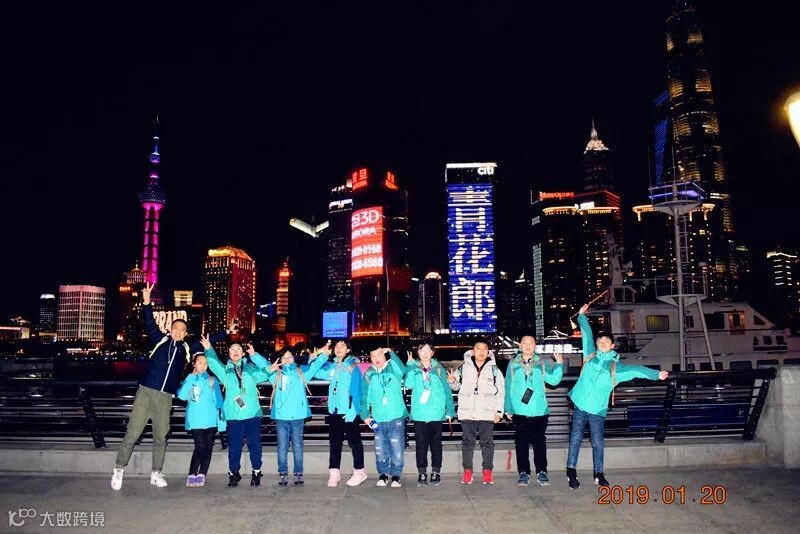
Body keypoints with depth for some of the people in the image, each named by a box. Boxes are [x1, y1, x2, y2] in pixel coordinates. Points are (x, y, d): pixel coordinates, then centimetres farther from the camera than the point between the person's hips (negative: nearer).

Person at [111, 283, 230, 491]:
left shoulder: (186, 348, 12)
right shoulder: (160, 340, 6)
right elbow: (150, 323, -6)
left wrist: (227, 332, 20)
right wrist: (146, 302, -20)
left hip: (165, 398, 3)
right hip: (145, 393, -3)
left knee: (160, 437, 10)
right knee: (132, 434, -2)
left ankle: (156, 474, 23)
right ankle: (119, 469, 16)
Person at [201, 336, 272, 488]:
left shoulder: (250, 368, 10)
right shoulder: (225, 370, 14)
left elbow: (261, 374, -8)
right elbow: (214, 363, -3)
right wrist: (209, 350, -20)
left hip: (252, 413, -1)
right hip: (234, 415, 1)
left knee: (254, 444, 3)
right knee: (234, 445, 4)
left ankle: (256, 472, 15)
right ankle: (233, 474, 17)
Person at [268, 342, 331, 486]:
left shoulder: (301, 372, 7)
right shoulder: (276, 374, 9)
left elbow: (315, 365, -1)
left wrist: (323, 354, -17)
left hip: (298, 416, 0)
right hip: (281, 416, 0)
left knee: (297, 446, 7)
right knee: (282, 447, 5)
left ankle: (298, 474, 15)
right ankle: (283, 474, 14)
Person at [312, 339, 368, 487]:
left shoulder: (353, 367, -7)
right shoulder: (331, 367, 10)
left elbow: (355, 390, -13)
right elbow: (316, 373, 14)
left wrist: (352, 410, -20)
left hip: (349, 412, -5)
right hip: (334, 410, 6)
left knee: (354, 441, 3)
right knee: (334, 442, 9)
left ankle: (359, 471, 14)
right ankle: (334, 472, 17)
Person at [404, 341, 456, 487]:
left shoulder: (439, 369, 8)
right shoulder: (413, 368, 7)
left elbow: (447, 390, 7)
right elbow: (409, 384, -11)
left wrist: (449, 410, -1)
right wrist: (410, 364, -9)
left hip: (436, 413, 0)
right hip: (419, 413, 0)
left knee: (436, 442, 5)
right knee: (421, 443, 2)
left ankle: (436, 472, 15)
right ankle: (422, 473, 11)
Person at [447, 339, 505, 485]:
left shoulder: (494, 369, 5)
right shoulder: (464, 367, 5)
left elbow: (501, 392, 7)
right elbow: (457, 386, 17)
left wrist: (498, 411, 1)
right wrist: (452, 381, -6)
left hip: (487, 413, 0)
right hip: (467, 412, 1)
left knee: (487, 442, 5)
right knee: (467, 442, 6)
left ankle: (487, 471, 15)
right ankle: (467, 471, 14)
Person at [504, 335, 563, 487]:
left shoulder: (541, 363, 8)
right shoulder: (513, 363, 7)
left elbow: (553, 380, -2)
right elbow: (508, 387, 7)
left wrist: (559, 364, -12)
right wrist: (508, 409, 3)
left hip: (539, 411, 0)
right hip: (519, 411, 0)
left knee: (539, 442, 4)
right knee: (521, 443, 4)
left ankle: (541, 472, 13)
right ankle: (523, 473, 13)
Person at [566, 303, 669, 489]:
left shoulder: (616, 367, 4)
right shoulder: (590, 355, 7)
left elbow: (635, 370, -6)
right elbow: (587, 335, 15)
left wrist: (656, 374, -18)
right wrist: (582, 315, 23)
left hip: (598, 410, 0)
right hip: (580, 406, 0)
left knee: (598, 443, 3)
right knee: (576, 437, -4)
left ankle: (598, 474, 19)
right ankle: (571, 471, 3)